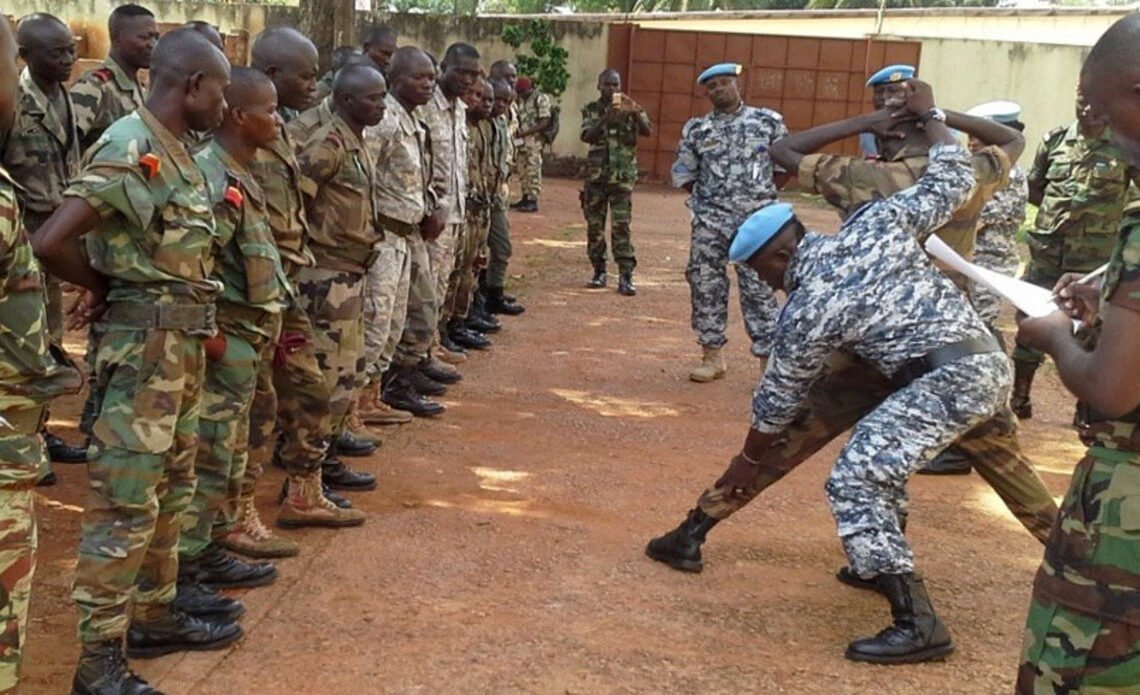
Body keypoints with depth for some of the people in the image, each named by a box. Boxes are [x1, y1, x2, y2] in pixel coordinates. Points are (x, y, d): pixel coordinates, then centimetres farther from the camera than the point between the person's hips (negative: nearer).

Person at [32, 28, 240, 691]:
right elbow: (52, 241, -26)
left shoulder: (176, 151, 11)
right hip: (144, 342, -10)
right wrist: (103, 287, -9)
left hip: (183, 342, 10)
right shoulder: (130, 151, -18)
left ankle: (155, 615, 33)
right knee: (125, 502, -4)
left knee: (171, 488, 19)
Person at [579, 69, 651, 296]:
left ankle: (625, 277, -7)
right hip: (596, 175, 2)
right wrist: (606, 118, -27)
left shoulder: (629, 109, 3)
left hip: (622, 176, -2)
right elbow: (586, 136, -12)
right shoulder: (591, 110, 5)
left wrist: (635, 113, -31)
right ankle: (599, 272, 18)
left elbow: (646, 131, -12)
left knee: (621, 226, -7)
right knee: (594, 226, 7)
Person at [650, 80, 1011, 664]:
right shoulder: (876, 223, 6)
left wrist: (749, 460, 22)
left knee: (854, 480, -9)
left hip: (951, 377, -9)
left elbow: (780, 396, 6)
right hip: (987, 361, 10)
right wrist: (929, 116, 27)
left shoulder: (808, 310, -6)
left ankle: (917, 623, -13)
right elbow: (953, 180, 11)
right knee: (880, 447, 27)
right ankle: (885, 562, 37)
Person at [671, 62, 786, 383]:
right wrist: (708, 199, 7)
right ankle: (712, 356, 17)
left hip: (757, 220, -2)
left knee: (759, 289, -3)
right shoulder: (696, 129, 6)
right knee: (706, 286, 4)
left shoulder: (768, 121, 1)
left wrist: (762, 193, 4)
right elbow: (682, 174, 12)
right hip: (709, 221, 2)